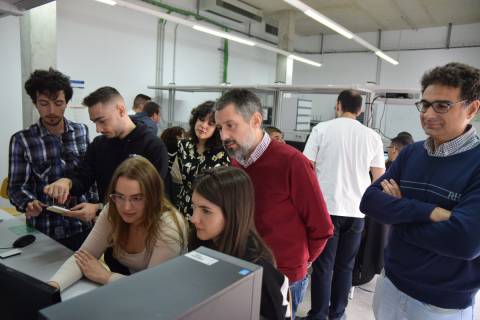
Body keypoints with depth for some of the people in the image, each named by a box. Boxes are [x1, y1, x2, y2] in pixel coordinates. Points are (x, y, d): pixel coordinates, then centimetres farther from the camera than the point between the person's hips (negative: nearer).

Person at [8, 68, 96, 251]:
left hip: (82, 226, 2)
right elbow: (17, 186, -5)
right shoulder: (22, 140, -6)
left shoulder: (82, 131, 2)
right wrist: (28, 203, -25)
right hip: (44, 232, -2)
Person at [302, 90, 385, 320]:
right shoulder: (372, 136, 3)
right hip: (356, 210, 3)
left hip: (327, 207, -3)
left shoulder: (322, 129, -4)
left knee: (323, 266, 7)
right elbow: (379, 178, 9)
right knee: (345, 266, 15)